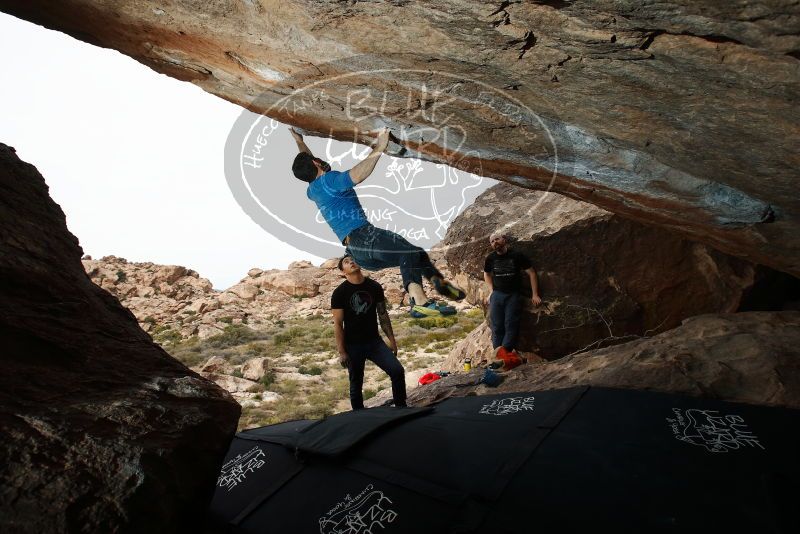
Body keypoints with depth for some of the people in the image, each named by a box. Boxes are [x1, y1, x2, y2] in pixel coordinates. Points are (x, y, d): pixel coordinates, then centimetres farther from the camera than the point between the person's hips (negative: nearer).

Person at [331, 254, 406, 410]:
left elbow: (383, 315, 8)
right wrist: (341, 352, -10)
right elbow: (338, 324, -7)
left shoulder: (374, 287, 2)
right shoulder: (339, 293, -7)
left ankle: (401, 408, 7)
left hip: (375, 342, 2)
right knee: (356, 384, 8)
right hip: (353, 346, -2)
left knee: (398, 371, -10)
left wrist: (392, 340, 6)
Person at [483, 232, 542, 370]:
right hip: (497, 295, 3)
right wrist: (491, 290, 10)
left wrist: (535, 294, -3)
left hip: (513, 295, -2)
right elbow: (486, 274, 23)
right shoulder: (490, 258, 5)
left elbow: (531, 273, 2)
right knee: (496, 326, -5)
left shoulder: (517, 255, -3)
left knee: (511, 325, -14)